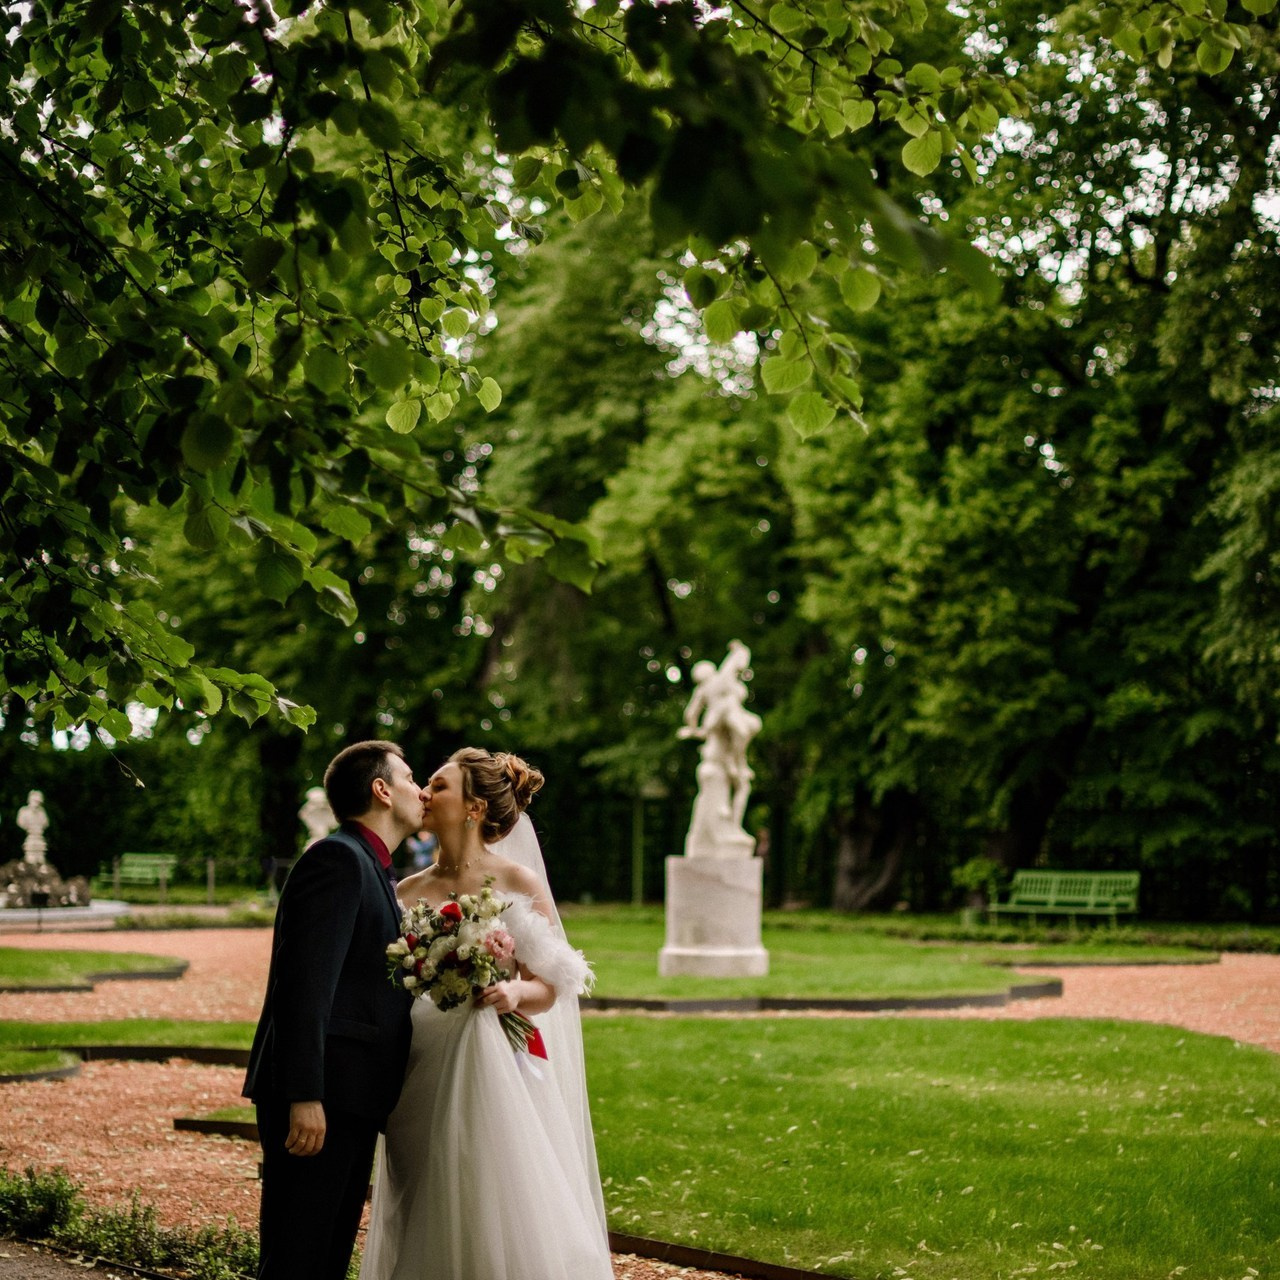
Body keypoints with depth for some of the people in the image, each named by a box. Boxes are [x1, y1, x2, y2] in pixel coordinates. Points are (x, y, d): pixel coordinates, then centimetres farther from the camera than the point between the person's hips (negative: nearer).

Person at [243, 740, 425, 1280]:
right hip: (317, 1101, -10)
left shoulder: (368, 868, 20)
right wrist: (304, 1096, -25)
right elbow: (305, 986, -20)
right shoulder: (338, 859, -11)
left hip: (349, 1101, 10)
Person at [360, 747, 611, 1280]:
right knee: (428, 1233, 5)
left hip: (493, 1076, -3)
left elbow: (547, 989, -2)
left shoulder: (519, 884, 0)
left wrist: (514, 992, -22)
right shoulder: (410, 892, 10)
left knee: (502, 1224, -6)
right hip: (423, 1082, 4)